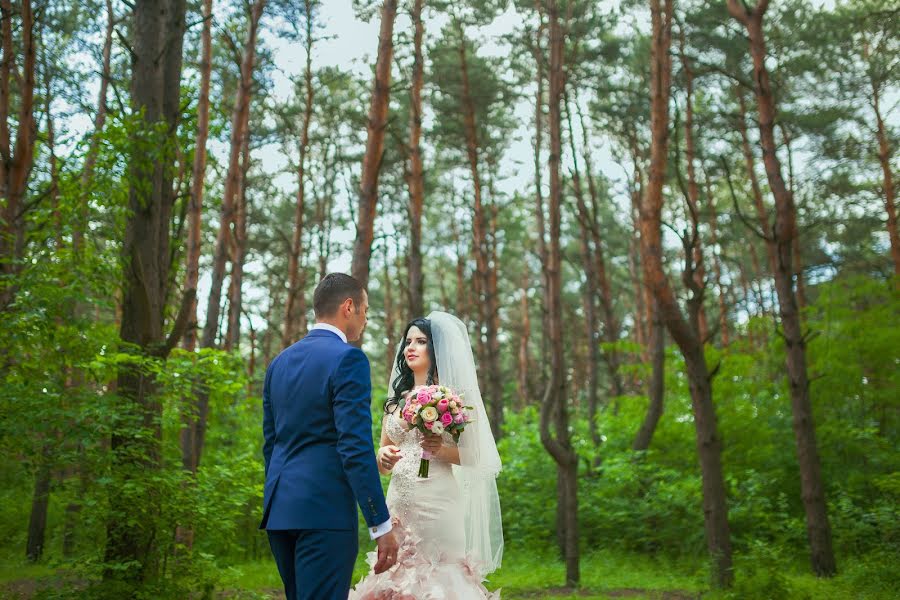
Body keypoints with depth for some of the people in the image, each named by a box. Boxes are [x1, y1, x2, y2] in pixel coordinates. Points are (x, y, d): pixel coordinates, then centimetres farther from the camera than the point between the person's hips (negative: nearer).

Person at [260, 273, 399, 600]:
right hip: (324, 511, -8)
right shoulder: (347, 358, -11)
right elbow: (356, 448, -17)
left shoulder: (279, 362, 13)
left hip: (279, 509, 8)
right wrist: (381, 525, -14)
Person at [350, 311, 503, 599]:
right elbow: (381, 465, 16)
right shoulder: (395, 399, 13)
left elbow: (473, 455, -2)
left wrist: (442, 450, -19)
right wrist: (383, 456, -6)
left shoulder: (453, 395, 0)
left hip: (437, 505, -5)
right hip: (398, 506, 5)